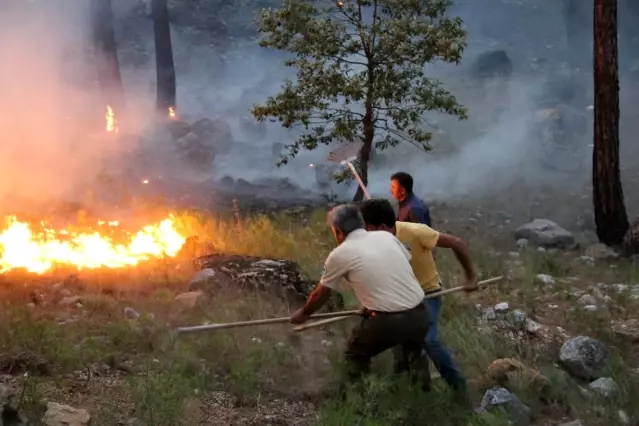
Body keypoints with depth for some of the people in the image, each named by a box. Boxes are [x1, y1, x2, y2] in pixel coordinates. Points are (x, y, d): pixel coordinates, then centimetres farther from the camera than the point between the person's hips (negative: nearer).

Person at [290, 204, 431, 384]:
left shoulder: (340, 254, 0)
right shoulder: (386, 236, 10)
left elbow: (320, 294, 14)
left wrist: (303, 313, 34)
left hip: (388, 321, -4)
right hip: (420, 315, 5)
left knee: (355, 355, 23)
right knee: (413, 356, 34)